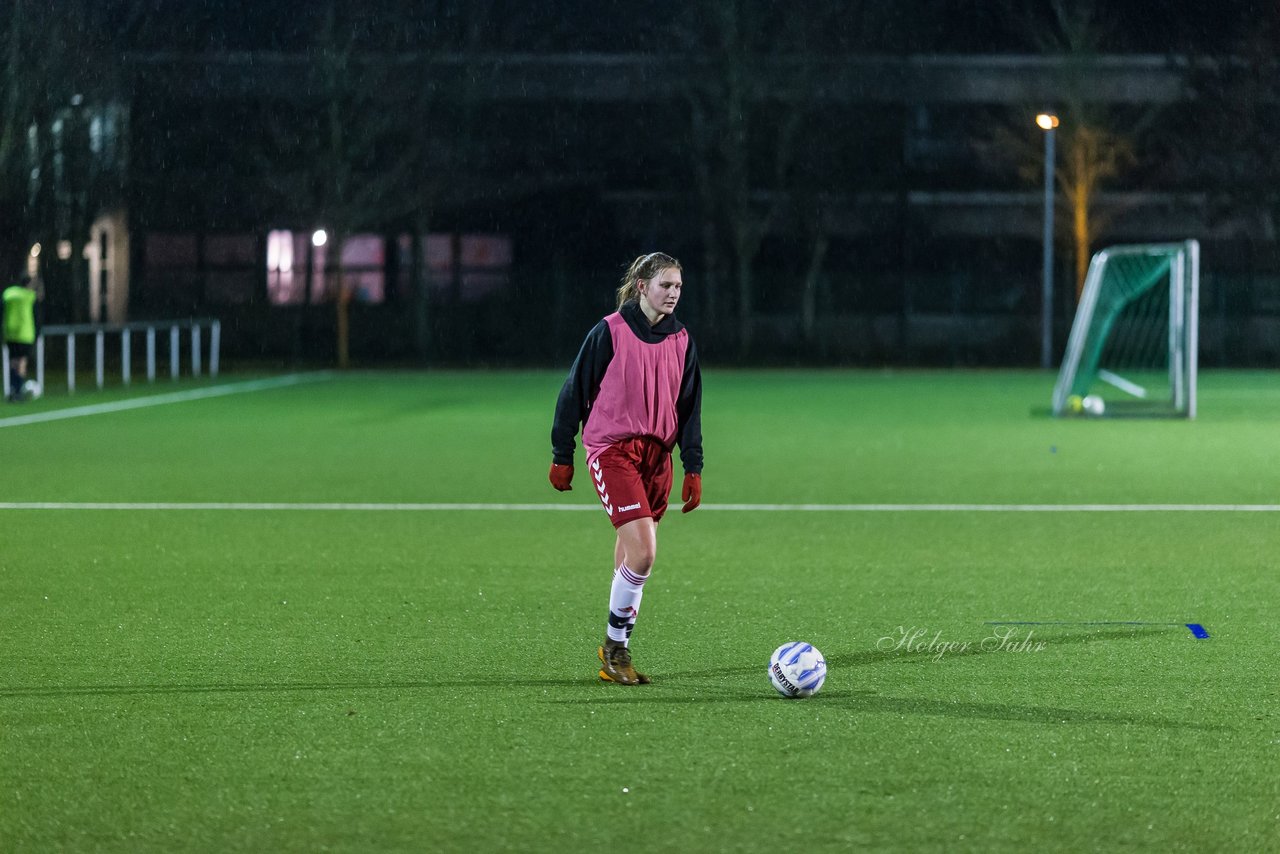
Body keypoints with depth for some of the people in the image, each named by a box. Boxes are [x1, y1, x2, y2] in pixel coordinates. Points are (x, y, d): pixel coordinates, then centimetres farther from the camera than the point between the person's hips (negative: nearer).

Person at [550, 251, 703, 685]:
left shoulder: (681, 341, 9)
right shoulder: (609, 332, -7)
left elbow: (689, 407, 15)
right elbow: (575, 390, -2)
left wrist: (693, 469, 10)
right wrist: (562, 455, -1)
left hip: (657, 453, 6)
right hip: (612, 449, -6)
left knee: (630, 559, 7)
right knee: (643, 551, -17)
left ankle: (615, 653, 17)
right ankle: (615, 646, -2)